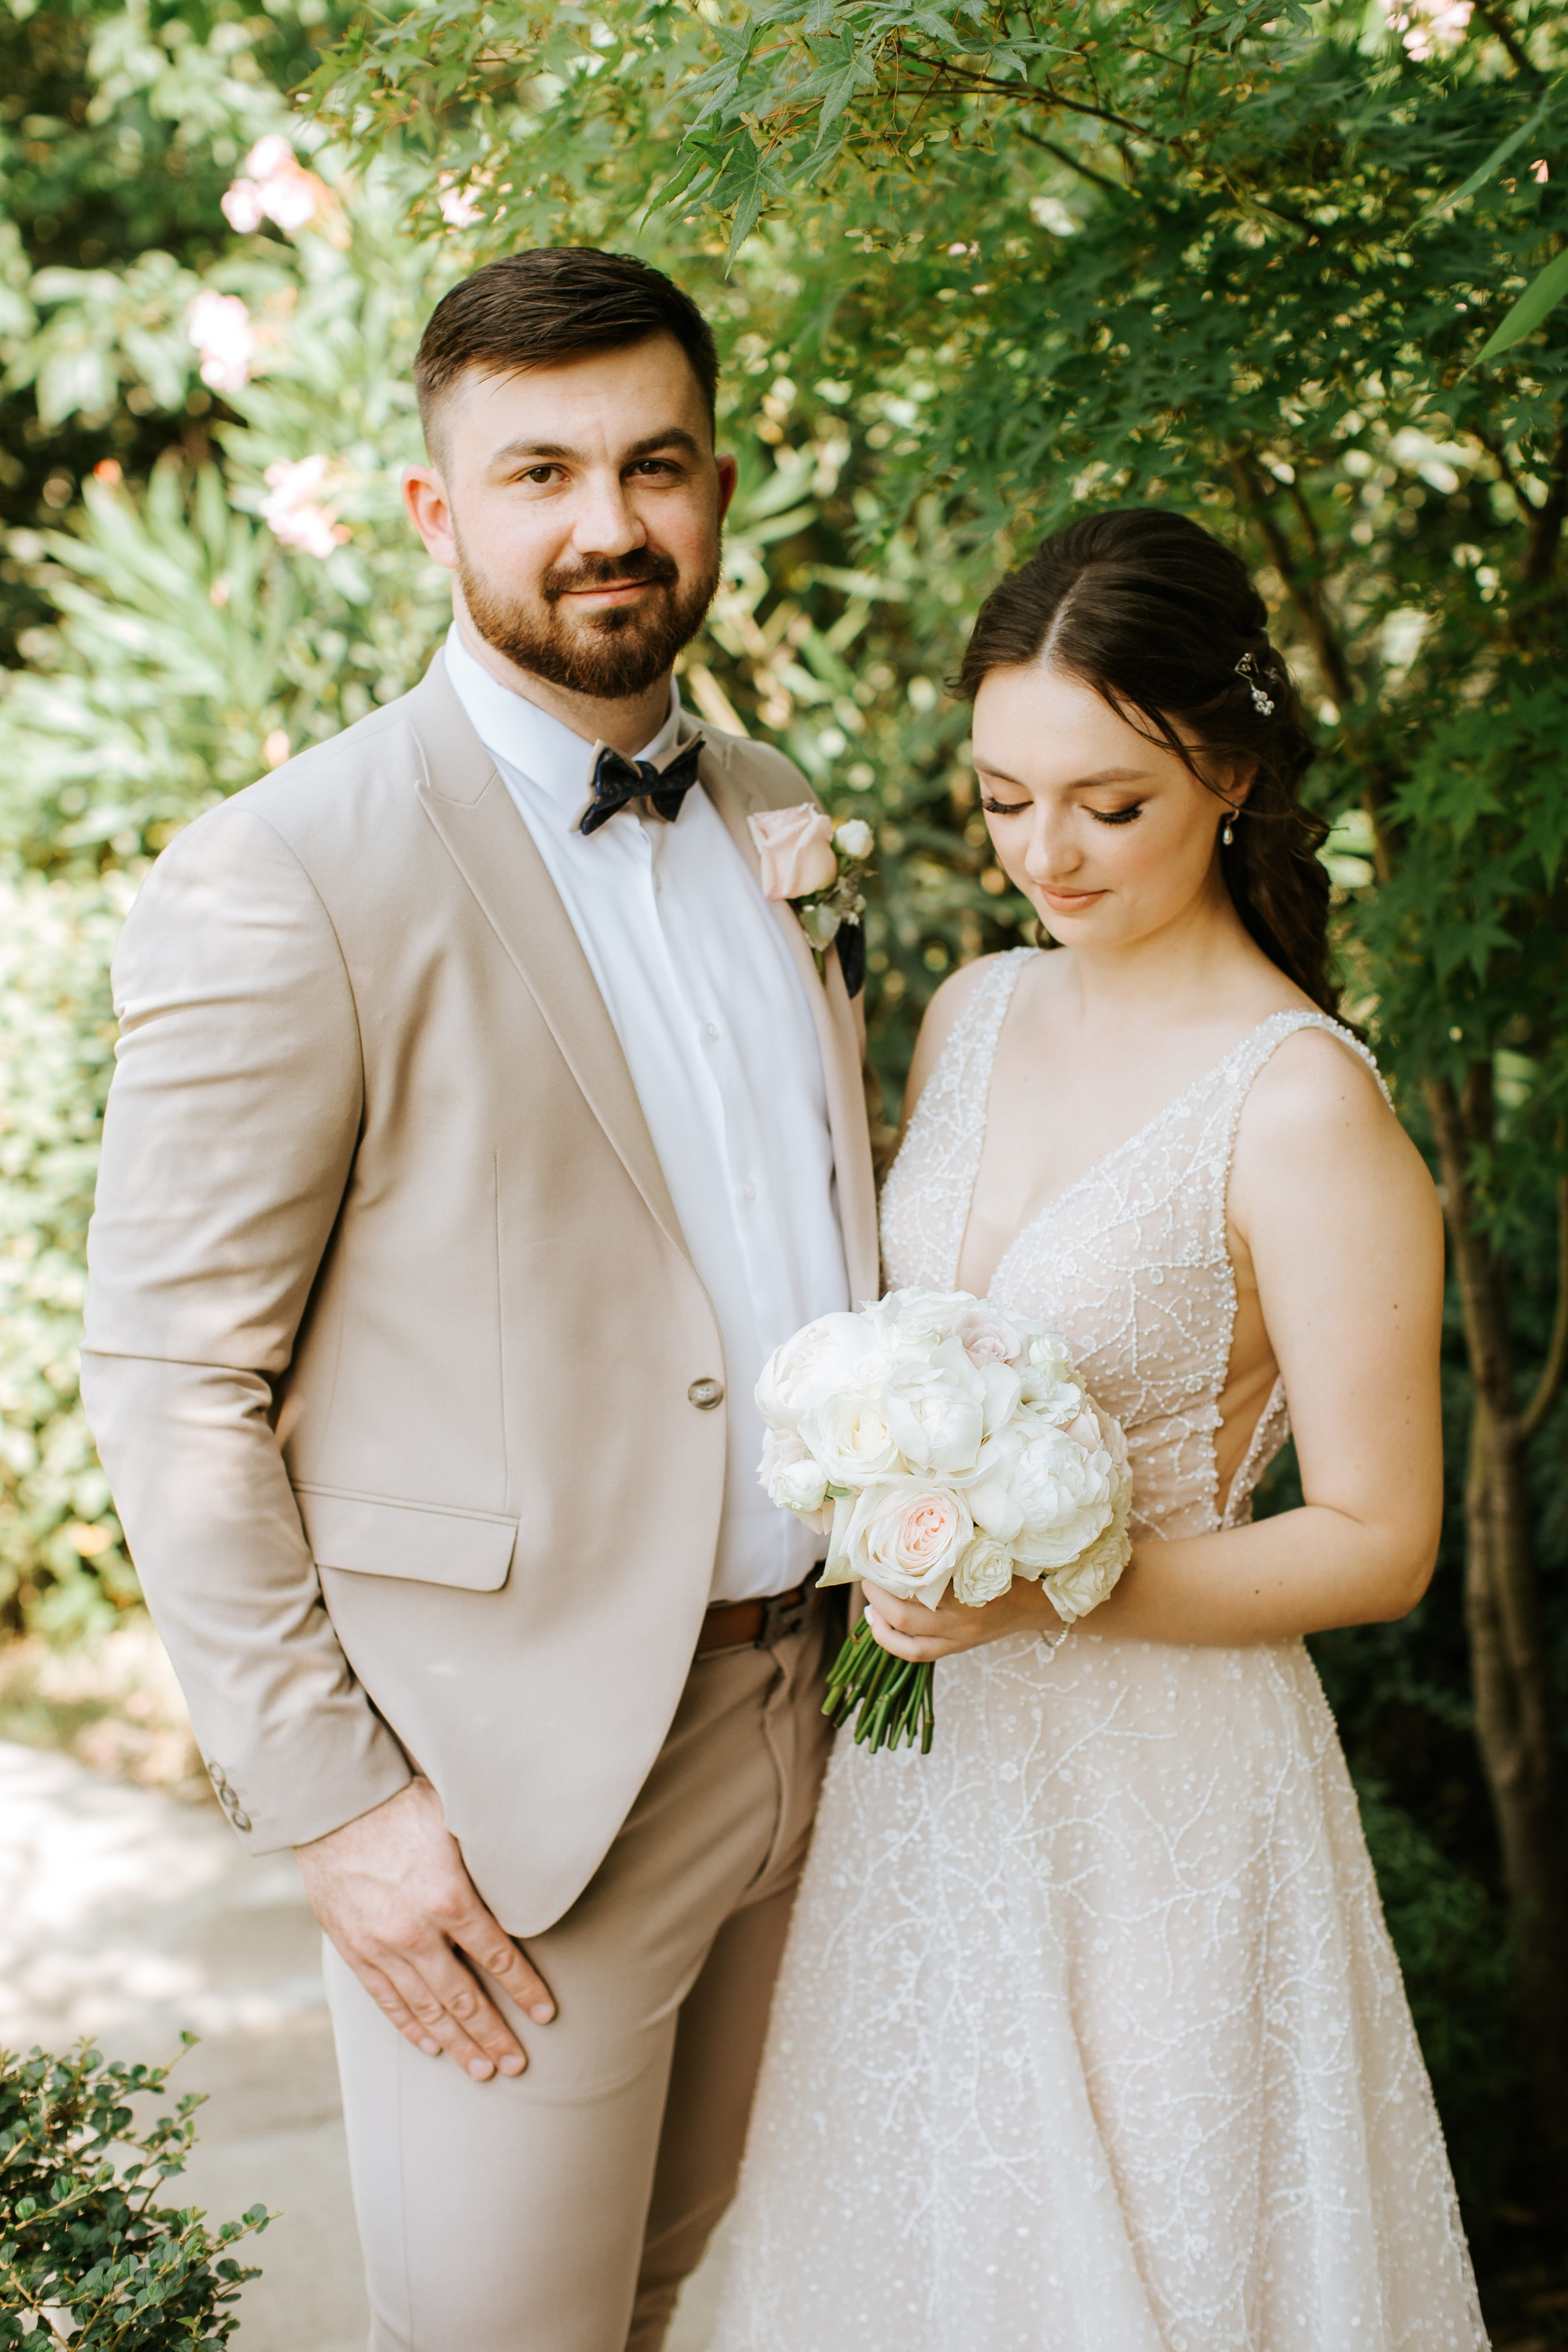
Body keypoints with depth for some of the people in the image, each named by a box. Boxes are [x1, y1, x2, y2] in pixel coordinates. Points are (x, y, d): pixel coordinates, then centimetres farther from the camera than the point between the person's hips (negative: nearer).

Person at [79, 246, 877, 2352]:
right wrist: (326, 1798, -15)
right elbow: (172, 1388, -14)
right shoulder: (288, 882, -15)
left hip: (797, 1724, 6)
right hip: (509, 1785, -6)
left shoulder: (772, 822, 8)